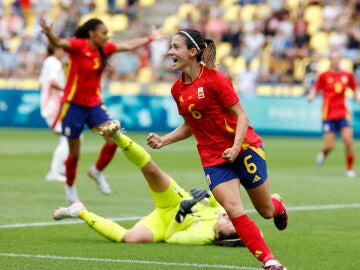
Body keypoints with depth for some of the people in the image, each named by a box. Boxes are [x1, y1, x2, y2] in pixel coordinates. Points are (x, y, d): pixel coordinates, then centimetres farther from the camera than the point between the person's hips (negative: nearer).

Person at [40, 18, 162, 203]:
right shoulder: (78, 45, -16)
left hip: (94, 103, 5)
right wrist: (49, 34, -57)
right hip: (74, 104, -5)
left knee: (114, 138, -12)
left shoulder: (104, 49, 3)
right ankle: (70, 186, 28)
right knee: (74, 154, 2)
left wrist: (150, 38, 27)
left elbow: (128, 45, 18)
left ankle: (96, 172, 14)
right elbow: (59, 43, -35)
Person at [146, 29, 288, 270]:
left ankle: (278, 205, 47)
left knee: (266, 210, 8)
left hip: (244, 149, -4)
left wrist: (236, 147, -26)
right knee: (234, 211, -16)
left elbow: (242, 116, -13)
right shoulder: (178, 90, 4)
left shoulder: (214, 79, -15)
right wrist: (163, 140, 3)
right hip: (213, 159, 4)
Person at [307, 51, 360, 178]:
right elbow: (315, 90, 4)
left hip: (343, 113, 2)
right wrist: (310, 97, -16)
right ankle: (323, 153, 33)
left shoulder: (347, 75, 4)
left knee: (348, 140, -14)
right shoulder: (324, 76, -3)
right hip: (328, 115, -2)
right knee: (329, 146, -6)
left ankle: (350, 169, 3)